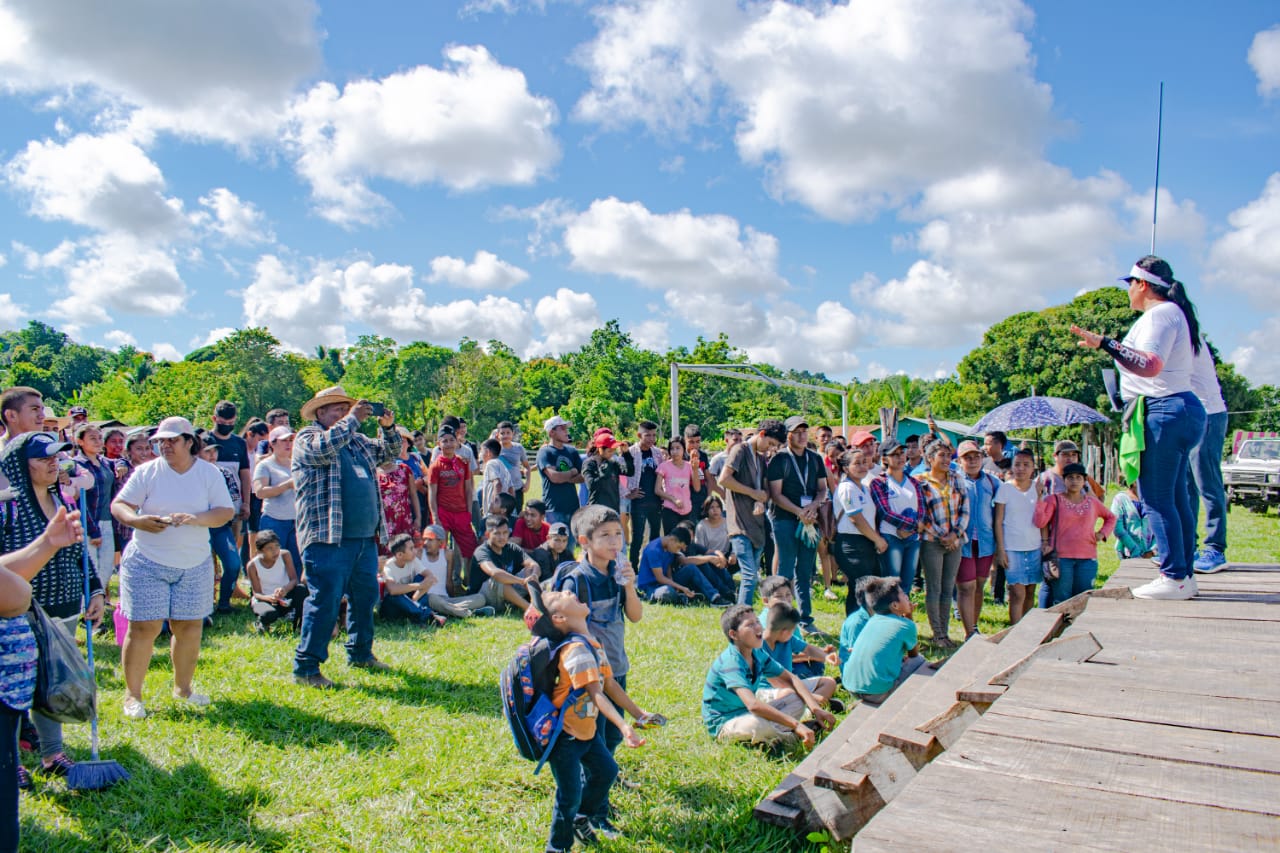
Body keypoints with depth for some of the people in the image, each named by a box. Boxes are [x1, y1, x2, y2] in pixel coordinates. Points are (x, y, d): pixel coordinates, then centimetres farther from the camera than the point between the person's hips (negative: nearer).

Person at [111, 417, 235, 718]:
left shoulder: (209, 473, 2)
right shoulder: (147, 472, 0)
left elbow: (226, 512, -4)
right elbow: (118, 504, -2)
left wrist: (196, 518, -22)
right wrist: (137, 519, -24)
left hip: (194, 564, 2)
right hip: (147, 562, -2)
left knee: (189, 626, 7)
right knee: (143, 627, -3)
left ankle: (182, 688, 25)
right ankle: (132, 694, 11)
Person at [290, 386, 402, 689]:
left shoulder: (357, 440, 20)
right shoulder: (306, 438, -1)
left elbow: (389, 453, 25)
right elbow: (325, 448, -23)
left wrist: (388, 427, 7)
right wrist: (353, 419, -13)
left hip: (365, 537, 8)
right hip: (328, 538, -8)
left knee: (366, 597, 17)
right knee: (324, 601, -8)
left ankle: (360, 653, 33)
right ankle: (305, 667, 1)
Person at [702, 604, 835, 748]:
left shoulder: (758, 654, -1)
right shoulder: (730, 662, -28)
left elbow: (790, 678, 5)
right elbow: (752, 704, -41)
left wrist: (815, 708, -11)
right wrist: (796, 725, -43)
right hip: (723, 724, -8)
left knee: (798, 698, 1)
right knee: (759, 723, -39)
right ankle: (791, 738, -8)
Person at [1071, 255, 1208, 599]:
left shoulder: (1159, 314, -11)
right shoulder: (1175, 313, 20)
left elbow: (1151, 364, -27)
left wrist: (1105, 344, -34)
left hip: (1163, 411, -11)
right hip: (1183, 407, 11)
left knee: (1156, 498, -8)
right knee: (1175, 497, 12)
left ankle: (1174, 578, -6)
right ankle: (1184, 574, 17)